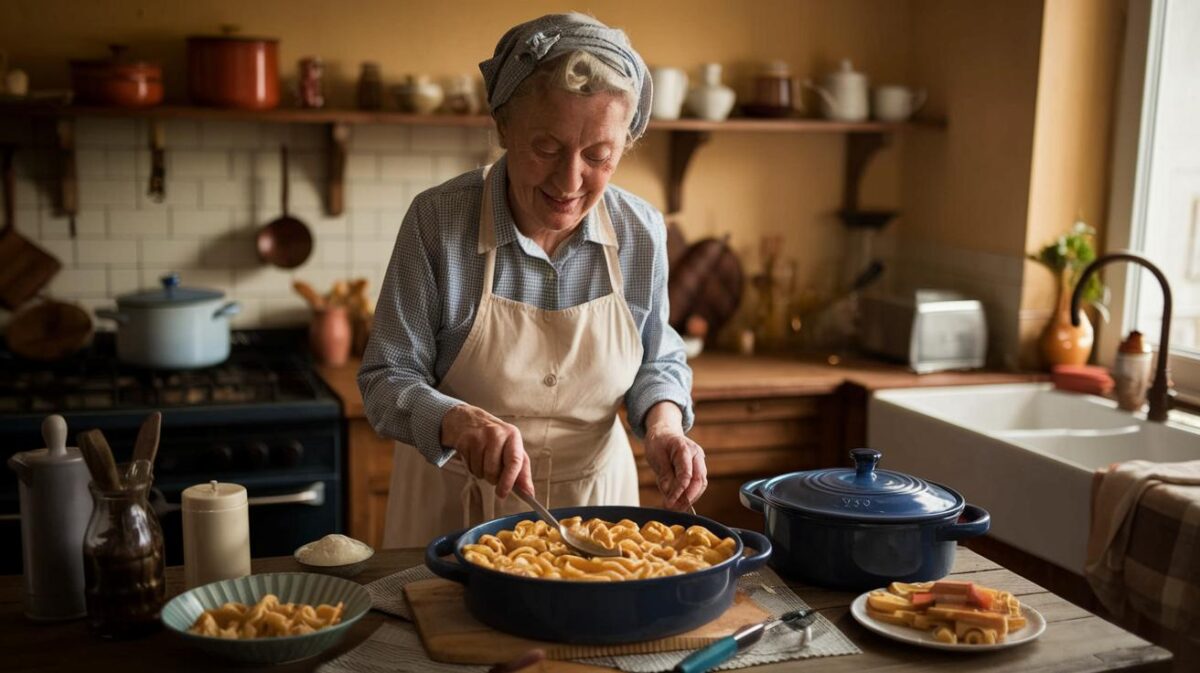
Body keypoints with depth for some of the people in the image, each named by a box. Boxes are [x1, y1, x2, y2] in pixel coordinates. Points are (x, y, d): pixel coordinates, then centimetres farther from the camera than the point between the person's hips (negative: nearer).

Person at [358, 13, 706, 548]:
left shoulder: (642, 232, -11)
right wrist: (458, 422, -33)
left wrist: (663, 425, -17)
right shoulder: (436, 220, -19)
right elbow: (385, 381, -14)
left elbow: (659, 363, 4)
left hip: (594, 496, 2)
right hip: (454, 511, -1)